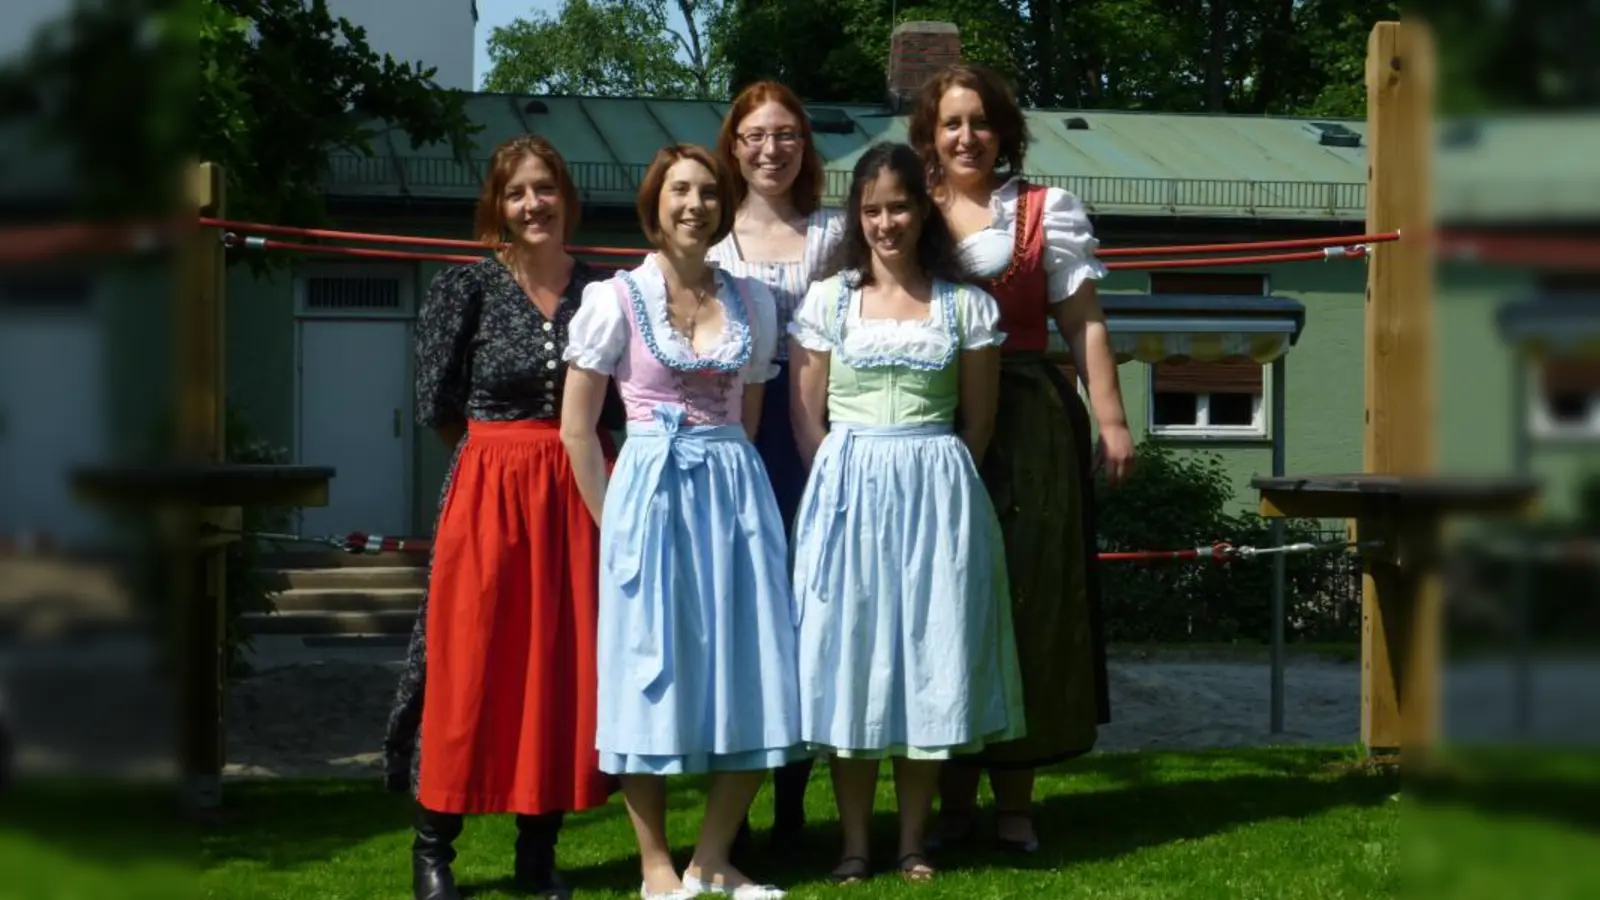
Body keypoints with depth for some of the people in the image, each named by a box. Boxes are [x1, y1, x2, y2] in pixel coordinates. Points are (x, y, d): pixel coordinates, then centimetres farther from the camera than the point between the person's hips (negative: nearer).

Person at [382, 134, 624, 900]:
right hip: (490, 491, -3)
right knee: (471, 667, 0)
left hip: (579, 492, 3)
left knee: (568, 667, 5)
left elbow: (619, 406, 10)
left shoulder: (599, 289, 6)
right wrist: (505, 445, 5)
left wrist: (553, 445, 1)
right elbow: (436, 406, -3)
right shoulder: (467, 287, -2)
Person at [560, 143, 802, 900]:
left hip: (737, 494, 4)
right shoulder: (616, 300, -3)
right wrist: (613, 517, -3)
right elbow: (577, 428, -1)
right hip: (650, 492, -4)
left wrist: (732, 487, 9)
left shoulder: (751, 302, 8)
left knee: (749, 677, 2)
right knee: (651, 672, 1)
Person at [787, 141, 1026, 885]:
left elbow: (977, 420, 7)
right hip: (847, 489, 0)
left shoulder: (966, 306, 3)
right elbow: (806, 417, 5)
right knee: (848, 651, 1)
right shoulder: (827, 301, 4)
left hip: (936, 492, 0)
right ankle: (853, 842, 9)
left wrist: (933, 480, 2)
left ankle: (913, 840, 14)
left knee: (930, 655, 4)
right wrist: (841, 487, -1)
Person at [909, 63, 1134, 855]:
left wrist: (1111, 421, -2)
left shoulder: (1047, 212, 8)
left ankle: (1015, 803, 10)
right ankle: (954, 798, 13)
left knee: (1026, 598, 1)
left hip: (1028, 426, -1)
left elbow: (1082, 325, 6)